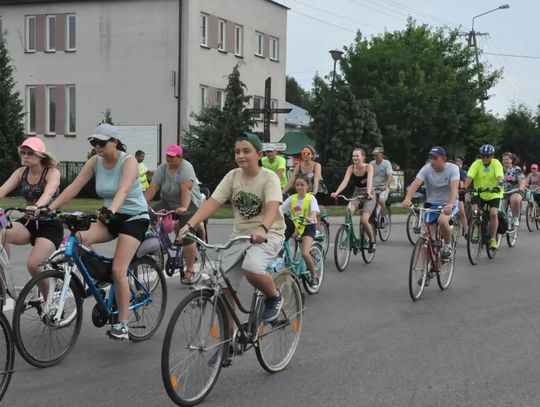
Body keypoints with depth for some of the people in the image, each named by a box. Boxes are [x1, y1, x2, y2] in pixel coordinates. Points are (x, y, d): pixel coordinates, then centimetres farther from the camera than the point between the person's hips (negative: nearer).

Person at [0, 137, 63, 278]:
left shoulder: (52, 172, -10)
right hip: (28, 223, 4)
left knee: (32, 264, -23)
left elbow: (48, 193, -31)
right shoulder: (21, 173, 3)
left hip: (50, 225, -4)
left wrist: (37, 206, -53)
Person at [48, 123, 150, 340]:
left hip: (134, 217, -5)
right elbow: (74, 187, -9)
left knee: (118, 270, -15)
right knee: (79, 239, -24)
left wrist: (111, 210, -53)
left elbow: (123, 190, -35)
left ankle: (122, 324, -5)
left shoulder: (128, 161, -18)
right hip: (110, 216, 5)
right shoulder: (95, 162, -2)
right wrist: (49, 208, -19)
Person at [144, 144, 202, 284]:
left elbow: (186, 189, -30)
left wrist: (184, 208, -43)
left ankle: (189, 270, 2)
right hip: (169, 202, 6)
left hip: (189, 205, -5)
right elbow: (152, 188, -8)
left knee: (186, 237, -11)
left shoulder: (186, 168, -17)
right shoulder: (162, 169, -1)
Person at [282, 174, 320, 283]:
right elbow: (280, 210, -5)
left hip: (308, 227, -5)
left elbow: (314, 211, -25)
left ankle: (313, 274, 2)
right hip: (295, 226, 5)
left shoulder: (311, 198, -8)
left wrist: (310, 218, -48)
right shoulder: (292, 198, 3)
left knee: (305, 253, -19)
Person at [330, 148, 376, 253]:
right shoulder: (351, 168, -6)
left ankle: (372, 241, 6)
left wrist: (368, 193, -49)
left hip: (368, 196, -3)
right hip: (356, 194, 3)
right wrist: (336, 192, -35)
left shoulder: (368, 167, -14)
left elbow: (369, 181, -30)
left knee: (364, 220, -20)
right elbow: (345, 181, -18)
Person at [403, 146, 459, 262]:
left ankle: (448, 246, -9)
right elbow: (415, 183, -24)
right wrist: (407, 199, -44)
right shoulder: (426, 169, -9)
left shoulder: (452, 168, -14)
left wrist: (450, 204, -48)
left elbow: (454, 187, -30)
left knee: (442, 220, -35)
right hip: (432, 204, 3)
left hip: (449, 205, -3)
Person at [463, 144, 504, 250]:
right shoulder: (476, 164, -10)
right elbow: (469, 177, -20)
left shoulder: (496, 163, -13)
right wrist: (464, 188, -37)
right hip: (479, 194, 2)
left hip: (494, 194, -2)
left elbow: (500, 176, -28)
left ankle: (493, 239, -6)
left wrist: (498, 185, -49)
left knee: (493, 214, -18)